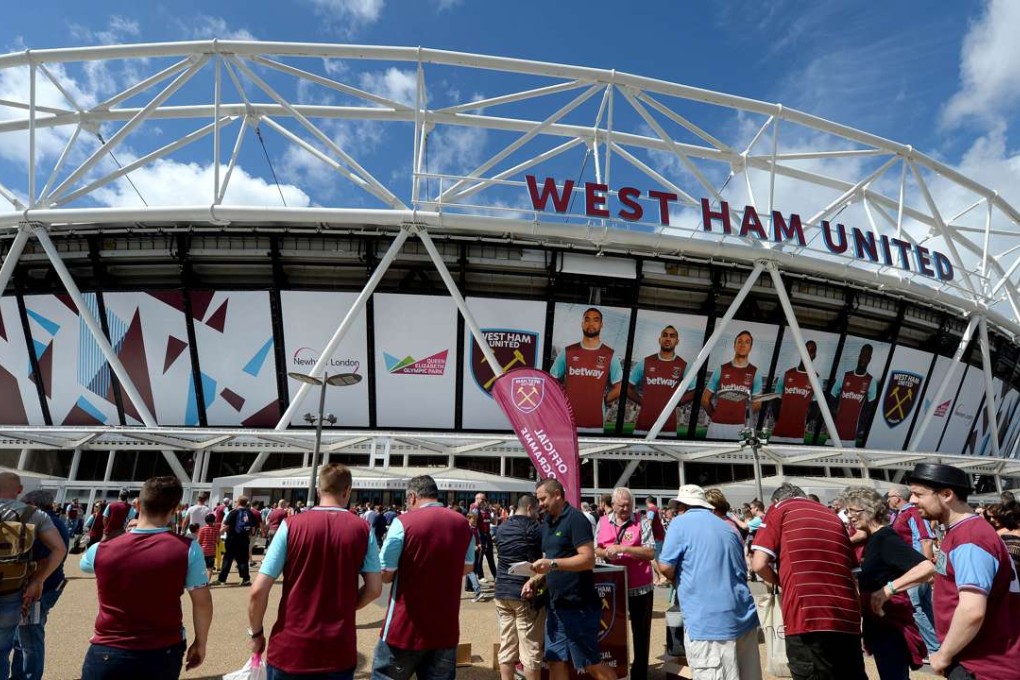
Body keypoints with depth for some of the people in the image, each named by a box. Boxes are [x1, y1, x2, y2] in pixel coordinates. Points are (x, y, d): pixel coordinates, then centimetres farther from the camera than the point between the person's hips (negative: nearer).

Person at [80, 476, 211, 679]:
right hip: (163, 653, 0)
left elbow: (85, 563, 19)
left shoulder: (100, 550, -7)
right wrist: (200, 643, 8)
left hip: (108, 653, 0)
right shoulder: (187, 549, -13)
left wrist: (127, 535, 28)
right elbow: (202, 603, -7)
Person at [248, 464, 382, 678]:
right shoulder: (362, 529, -3)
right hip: (339, 652, 1)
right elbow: (374, 588, -1)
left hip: (290, 648, -1)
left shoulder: (292, 525, -7)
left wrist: (256, 633, 7)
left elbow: (258, 591, -8)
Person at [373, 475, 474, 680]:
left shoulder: (403, 522, -14)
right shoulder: (462, 523, 3)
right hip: (446, 629, 5)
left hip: (405, 629, -4)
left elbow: (385, 574, -11)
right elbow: (467, 567, 16)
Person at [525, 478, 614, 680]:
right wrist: (536, 579, 3)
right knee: (555, 662, 10)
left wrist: (553, 563, -29)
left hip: (578, 605, -8)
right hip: (556, 605, 8)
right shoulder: (548, 522, 12)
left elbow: (588, 559, -22)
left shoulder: (575, 519, -14)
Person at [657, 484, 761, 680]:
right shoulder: (729, 528, 18)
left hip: (708, 621, -7)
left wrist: (679, 579, 13)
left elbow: (665, 567, -8)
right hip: (743, 617, 7)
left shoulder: (680, 523, -3)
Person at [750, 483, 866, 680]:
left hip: (808, 617, -6)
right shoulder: (834, 517, 21)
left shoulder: (779, 509, 6)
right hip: (847, 617, 6)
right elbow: (853, 571, 21)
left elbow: (759, 564, -4)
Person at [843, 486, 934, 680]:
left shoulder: (887, 538, -19)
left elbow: (928, 568, -32)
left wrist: (889, 588, -37)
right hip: (878, 625, 9)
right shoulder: (872, 539, 9)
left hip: (891, 627, -9)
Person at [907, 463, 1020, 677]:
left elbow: (973, 611, -29)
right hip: (971, 660, 9)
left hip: (983, 667, -9)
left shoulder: (969, 540, -22)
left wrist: (944, 655, -17)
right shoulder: (960, 532, 11)